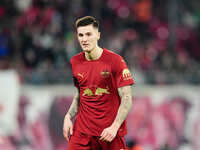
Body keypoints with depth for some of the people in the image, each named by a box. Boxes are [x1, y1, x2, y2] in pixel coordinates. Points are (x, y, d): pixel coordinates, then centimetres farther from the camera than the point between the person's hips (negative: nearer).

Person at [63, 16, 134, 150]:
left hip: (110, 131, -3)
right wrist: (69, 116, 5)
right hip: (82, 128, 3)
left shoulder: (115, 60, -9)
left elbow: (127, 98, -10)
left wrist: (114, 127, -19)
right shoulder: (75, 62, 7)